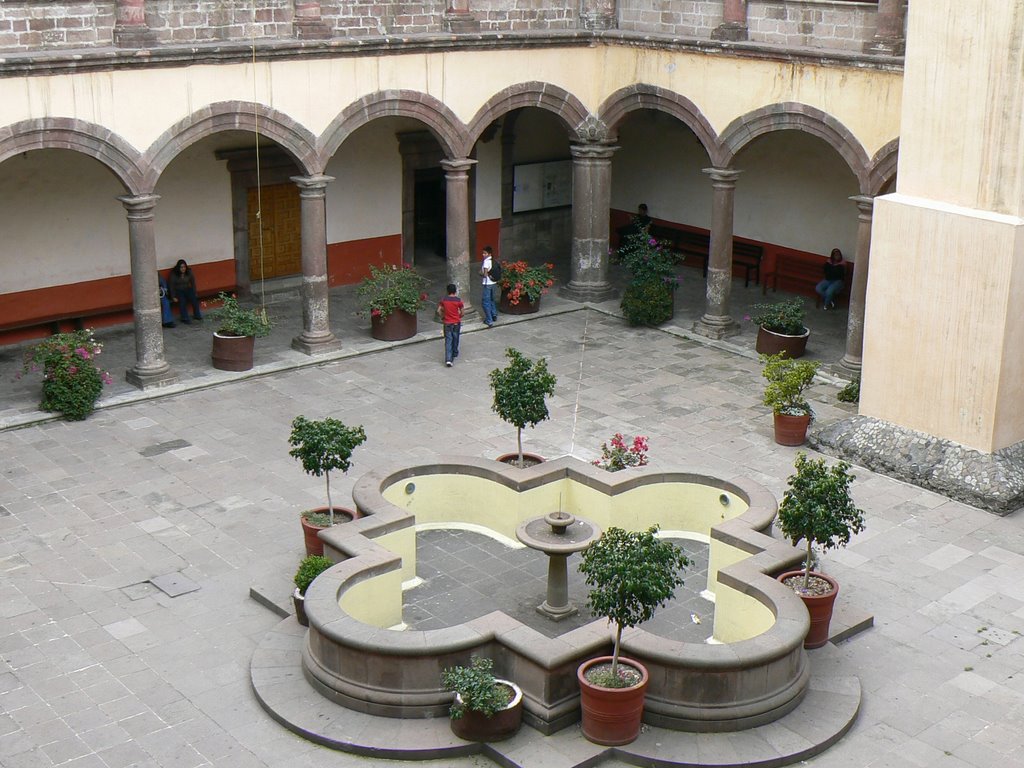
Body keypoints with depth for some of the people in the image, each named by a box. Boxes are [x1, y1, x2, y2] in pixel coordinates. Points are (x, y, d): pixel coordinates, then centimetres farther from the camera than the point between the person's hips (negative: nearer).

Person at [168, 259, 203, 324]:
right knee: (182, 301, -31)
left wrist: (195, 293, -8)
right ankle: (185, 318, -27)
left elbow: (193, 283, 0)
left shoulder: (189, 272, -3)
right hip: (178, 291, -3)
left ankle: (197, 315, -11)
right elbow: (172, 286, -9)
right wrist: (173, 297, -15)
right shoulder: (173, 274, -11)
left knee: (194, 298, -24)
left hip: (187, 289, 3)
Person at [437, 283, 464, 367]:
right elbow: (461, 312, -4)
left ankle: (448, 359, -13)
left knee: (448, 341, -1)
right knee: (455, 340, 19)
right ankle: (454, 355, 38)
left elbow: (439, 310, -3)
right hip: (456, 323, 0)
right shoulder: (458, 300, -11)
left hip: (447, 323, 0)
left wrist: (442, 317, 14)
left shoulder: (444, 300, -6)